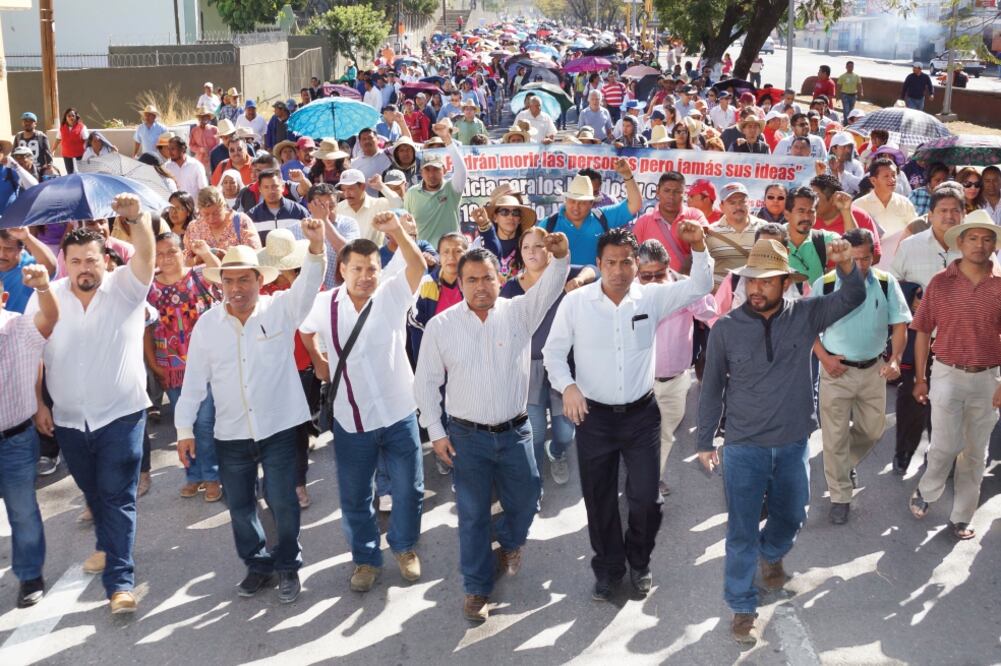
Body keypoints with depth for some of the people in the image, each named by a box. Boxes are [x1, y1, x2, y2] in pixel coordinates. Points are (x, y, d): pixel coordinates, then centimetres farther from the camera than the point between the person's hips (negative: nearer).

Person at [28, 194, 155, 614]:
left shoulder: (125, 288, -8)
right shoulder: (45, 298, -1)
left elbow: (146, 253, -26)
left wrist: (136, 217, -45)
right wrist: (38, 403, 5)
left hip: (121, 414, -4)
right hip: (69, 419, 4)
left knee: (118, 497, -5)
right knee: (93, 493, 21)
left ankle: (120, 581, -4)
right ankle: (109, 546, 45)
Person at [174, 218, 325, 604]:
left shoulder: (281, 309, -6)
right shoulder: (207, 324, 1)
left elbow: (308, 284, -25)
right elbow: (194, 380, 4)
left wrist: (316, 247, -44)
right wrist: (184, 428, 2)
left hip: (279, 428, -3)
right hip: (230, 434, 3)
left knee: (283, 503, 5)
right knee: (240, 506, 14)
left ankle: (288, 566, 26)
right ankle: (258, 565, 33)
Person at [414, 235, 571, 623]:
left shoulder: (518, 312, -4)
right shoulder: (441, 326, -6)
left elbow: (549, 289, -20)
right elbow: (427, 382, -1)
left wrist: (561, 257, -40)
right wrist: (435, 431, -4)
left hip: (515, 432, 2)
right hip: (467, 436, -1)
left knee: (525, 501, 16)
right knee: (473, 515, 8)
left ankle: (509, 540, 50)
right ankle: (476, 588, 24)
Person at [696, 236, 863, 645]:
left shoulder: (805, 315, -5)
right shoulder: (725, 328, -10)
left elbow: (852, 299, -11)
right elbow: (712, 389, -2)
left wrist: (846, 266, -31)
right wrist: (705, 442, 1)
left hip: (794, 444, 3)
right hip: (744, 447, -2)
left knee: (790, 516, 22)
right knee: (742, 532, 4)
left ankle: (771, 556, 54)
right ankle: (742, 608, 19)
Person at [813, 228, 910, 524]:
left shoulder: (886, 283, -6)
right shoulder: (824, 285, -11)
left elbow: (899, 324, -1)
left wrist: (895, 360, -15)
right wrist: (824, 358, -13)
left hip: (873, 369, 3)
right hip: (837, 369, -3)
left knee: (873, 430, 15)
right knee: (835, 436, 1)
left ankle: (847, 463, 45)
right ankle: (840, 497, 15)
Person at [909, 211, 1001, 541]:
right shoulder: (941, 283, -4)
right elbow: (923, 331, 0)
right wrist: (920, 378, 0)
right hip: (949, 374, -2)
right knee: (945, 446, -5)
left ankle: (961, 517, 23)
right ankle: (925, 492, 24)